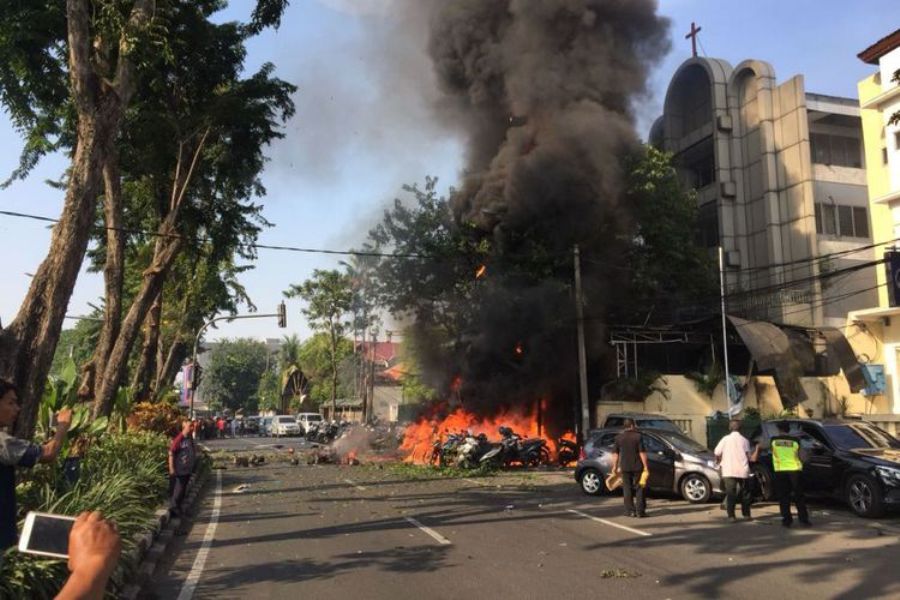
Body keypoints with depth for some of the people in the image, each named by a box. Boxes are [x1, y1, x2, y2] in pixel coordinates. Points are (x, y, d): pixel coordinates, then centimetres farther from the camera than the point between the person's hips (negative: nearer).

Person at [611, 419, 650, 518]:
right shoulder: (638, 436, -7)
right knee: (639, 488, 6)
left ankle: (630, 511, 8)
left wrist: (615, 467, 12)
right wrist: (646, 467, -6)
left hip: (625, 467, 2)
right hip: (637, 467, -2)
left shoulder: (619, 438, 3)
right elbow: (642, 453, -10)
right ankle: (640, 511, 5)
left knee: (627, 489, 8)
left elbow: (615, 454, 5)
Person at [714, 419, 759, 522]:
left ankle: (731, 516, -8)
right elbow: (751, 458, 2)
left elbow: (717, 455, -4)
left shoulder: (725, 439, 0)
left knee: (730, 494, -1)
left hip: (728, 472, -1)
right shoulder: (744, 440, 3)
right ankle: (746, 514, 23)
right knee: (745, 493, 17)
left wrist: (719, 461, 16)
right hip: (743, 471, 1)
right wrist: (757, 449, 15)